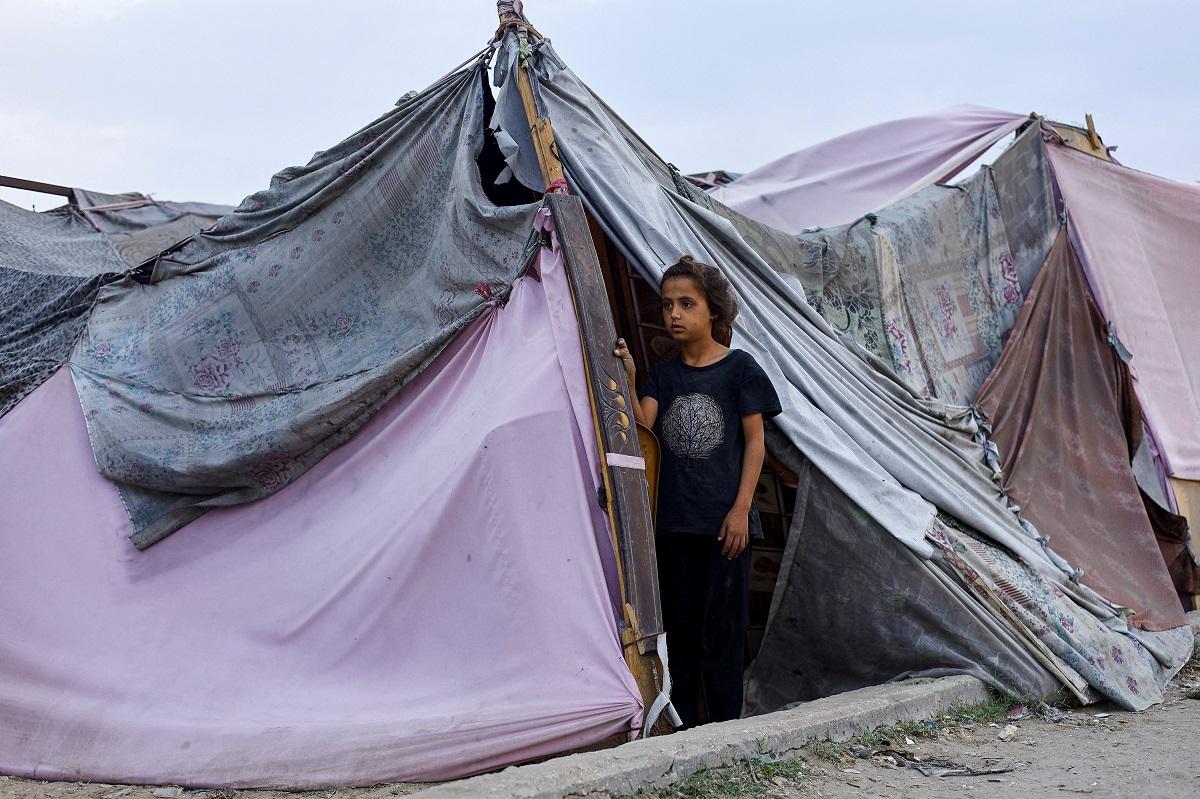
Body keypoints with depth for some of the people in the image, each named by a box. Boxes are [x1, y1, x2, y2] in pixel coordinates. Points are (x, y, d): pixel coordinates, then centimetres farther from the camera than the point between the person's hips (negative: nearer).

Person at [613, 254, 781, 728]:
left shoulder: (739, 368, -2)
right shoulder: (663, 375, 10)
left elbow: (755, 442, -3)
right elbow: (643, 426, -6)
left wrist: (741, 509, -10)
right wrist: (627, 382, -21)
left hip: (723, 521, -4)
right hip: (674, 521, 5)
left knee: (720, 627, 0)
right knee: (679, 626, 10)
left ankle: (725, 729, 11)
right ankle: (682, 727, 19)